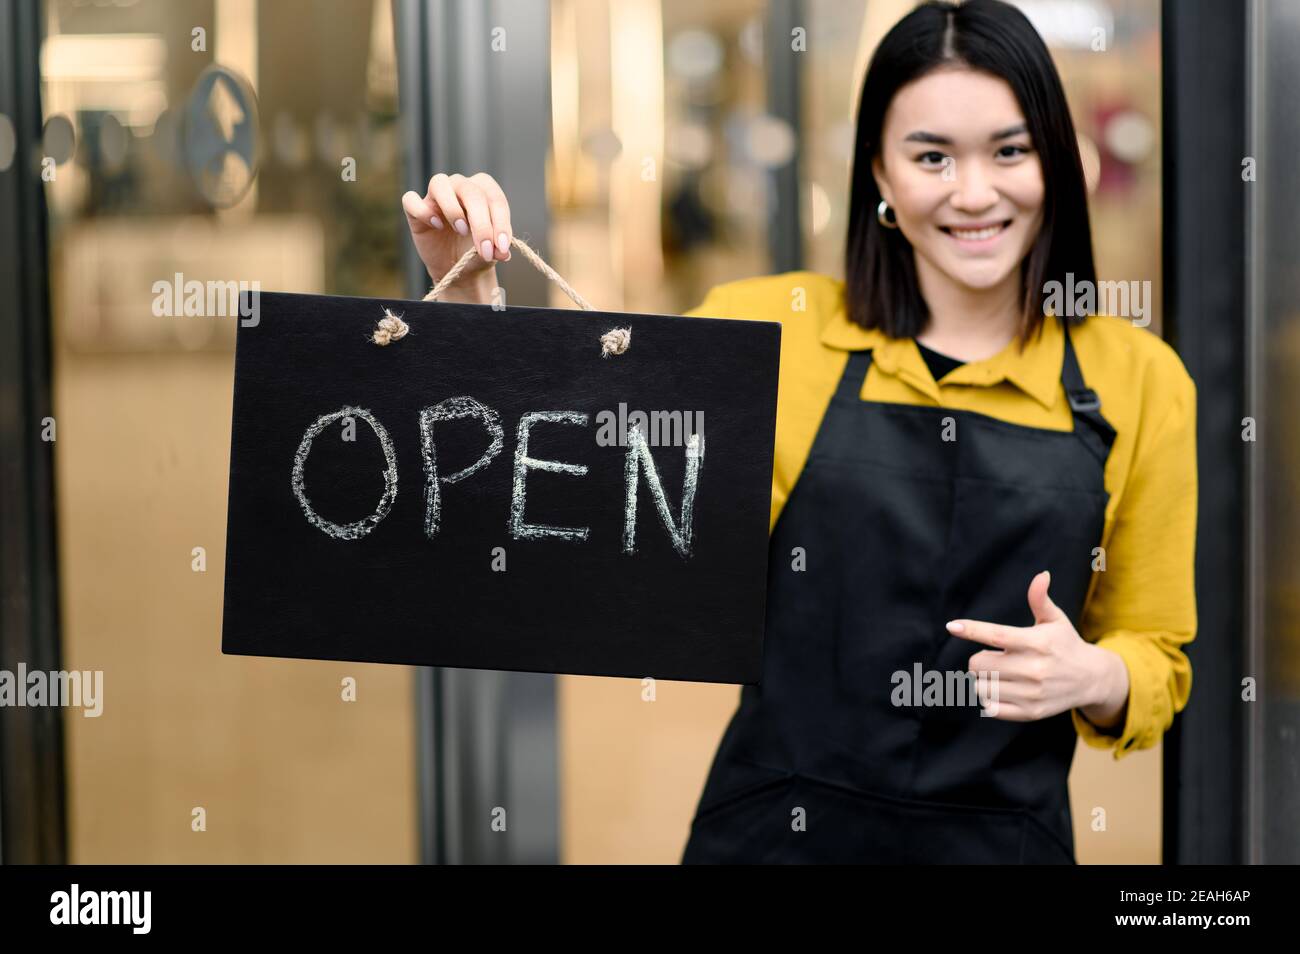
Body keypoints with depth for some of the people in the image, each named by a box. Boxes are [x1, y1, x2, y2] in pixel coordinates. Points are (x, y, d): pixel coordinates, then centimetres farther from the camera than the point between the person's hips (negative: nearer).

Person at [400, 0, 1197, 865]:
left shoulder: (1139, 379, -2)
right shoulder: (773, 332, -4)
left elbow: (1156, 659, 6)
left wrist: (1094, 679, -15)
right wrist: (472, 288, -15)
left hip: (1003, 838, 1)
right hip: (777, 826, 0)